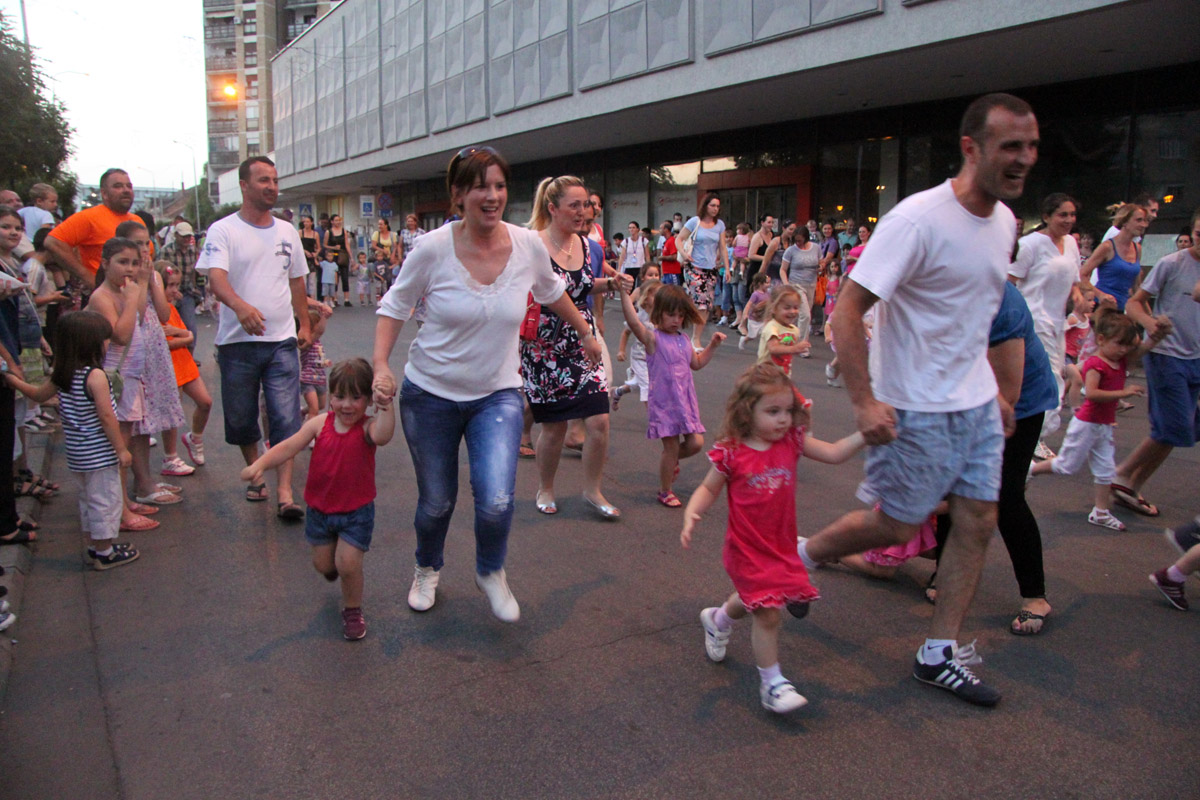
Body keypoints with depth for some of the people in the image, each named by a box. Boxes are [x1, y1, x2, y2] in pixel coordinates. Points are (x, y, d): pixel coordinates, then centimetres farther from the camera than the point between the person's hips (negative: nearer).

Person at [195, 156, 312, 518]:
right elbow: (216, 277, -20)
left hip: (282, 341, 2)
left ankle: (285, 492, -6)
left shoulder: (287, 232, 11)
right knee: (241, 418, 10)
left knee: (286, 418, -7)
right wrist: (240, 305, -39)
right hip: (237, 342, -2)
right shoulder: (223, 230, -4)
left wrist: (305, 324, 18)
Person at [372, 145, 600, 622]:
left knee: (496, 501, -16)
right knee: (436, 503, 11)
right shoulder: (433, 248, -15)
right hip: (430, 394, -1)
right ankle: (427, 570, 45)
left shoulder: (528, 247, -9)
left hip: (497, 394, 1)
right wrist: (381, 365, -15)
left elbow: (552, 292, 13)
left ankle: (491, 573, 19)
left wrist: (585, 333, 25)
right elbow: (394, 306, -1)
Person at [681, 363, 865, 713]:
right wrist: (691, 515, -21)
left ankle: (717, 619, 56)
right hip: (748, 549, -5)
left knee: (753, 600, 25)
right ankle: (771, 683, 10)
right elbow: (709, 489, -5)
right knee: (768, 614, -6)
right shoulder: (731, 453, -15)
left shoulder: (792, 441, -5)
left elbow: (834, 453, -7)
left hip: (781, 545, 5)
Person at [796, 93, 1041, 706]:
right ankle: (803, 555, 31)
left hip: (977, 403, 8)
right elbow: (847, 309, -23)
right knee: (899, 525, 4)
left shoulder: (1004, 221, 7)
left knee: (979, 519, 8)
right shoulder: (918, 219, -21)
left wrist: (994, 389, 18)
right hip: (917, 408, -8)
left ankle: (940, 654, 22)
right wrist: (863, 400, -28)